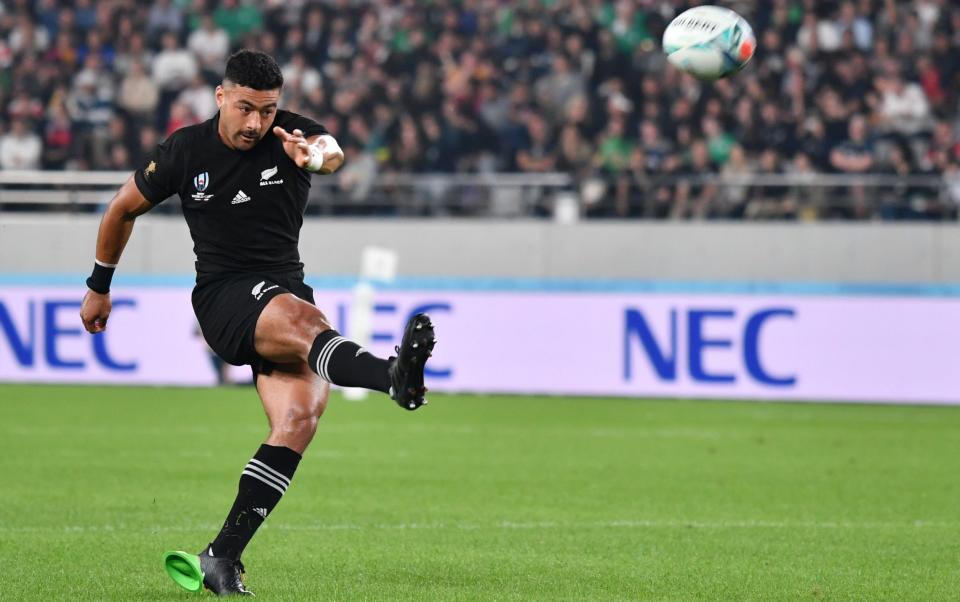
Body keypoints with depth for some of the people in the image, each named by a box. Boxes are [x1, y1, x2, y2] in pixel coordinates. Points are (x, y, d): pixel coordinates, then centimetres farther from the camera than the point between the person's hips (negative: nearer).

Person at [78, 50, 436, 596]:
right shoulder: (186, 151, -2)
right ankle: (394, 376, -69)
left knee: (300, 416, -20)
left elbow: (332, 152, -27)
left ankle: (223, 557, -16)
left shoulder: (293, 135, -3)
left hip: (286, 290, 3)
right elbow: (124, 209, 14)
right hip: (223, 298, -3)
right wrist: (100, 286, 21)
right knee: (303, 318, -35)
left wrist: (316, 156, -52)